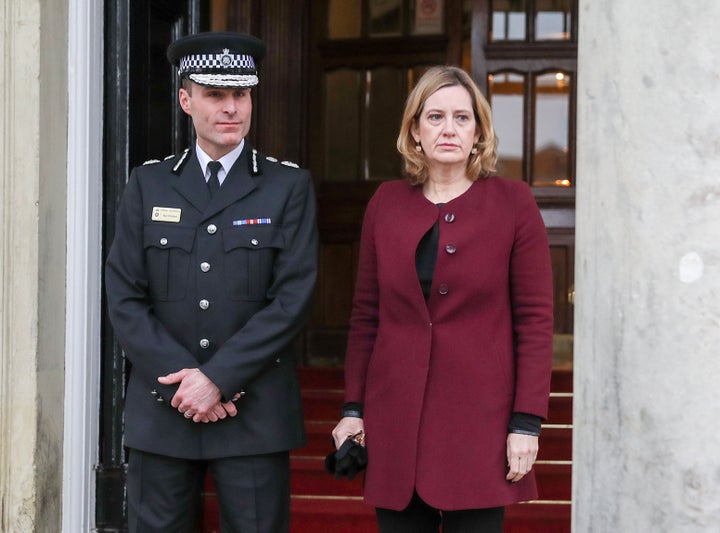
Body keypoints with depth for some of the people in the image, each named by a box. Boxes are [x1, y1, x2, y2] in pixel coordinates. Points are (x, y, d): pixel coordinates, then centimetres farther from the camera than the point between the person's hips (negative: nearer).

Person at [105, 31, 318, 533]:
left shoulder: (289, 185, 2)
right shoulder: (148, 184, 8)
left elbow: (293, 298, -7)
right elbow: (125, 297, 2)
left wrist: (217, 378, -12)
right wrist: (180, 380, -9)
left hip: (254, 413, -2)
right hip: (162, 409, 2)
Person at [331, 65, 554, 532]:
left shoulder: (514, 203, 0)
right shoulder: (387, 203, 8)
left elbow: (536, 319, -3)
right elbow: (366, 314, 11)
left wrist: (527, 423, -8)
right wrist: (354, 407, 6)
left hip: (479, 420, -2)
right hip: (395, 418, 3)